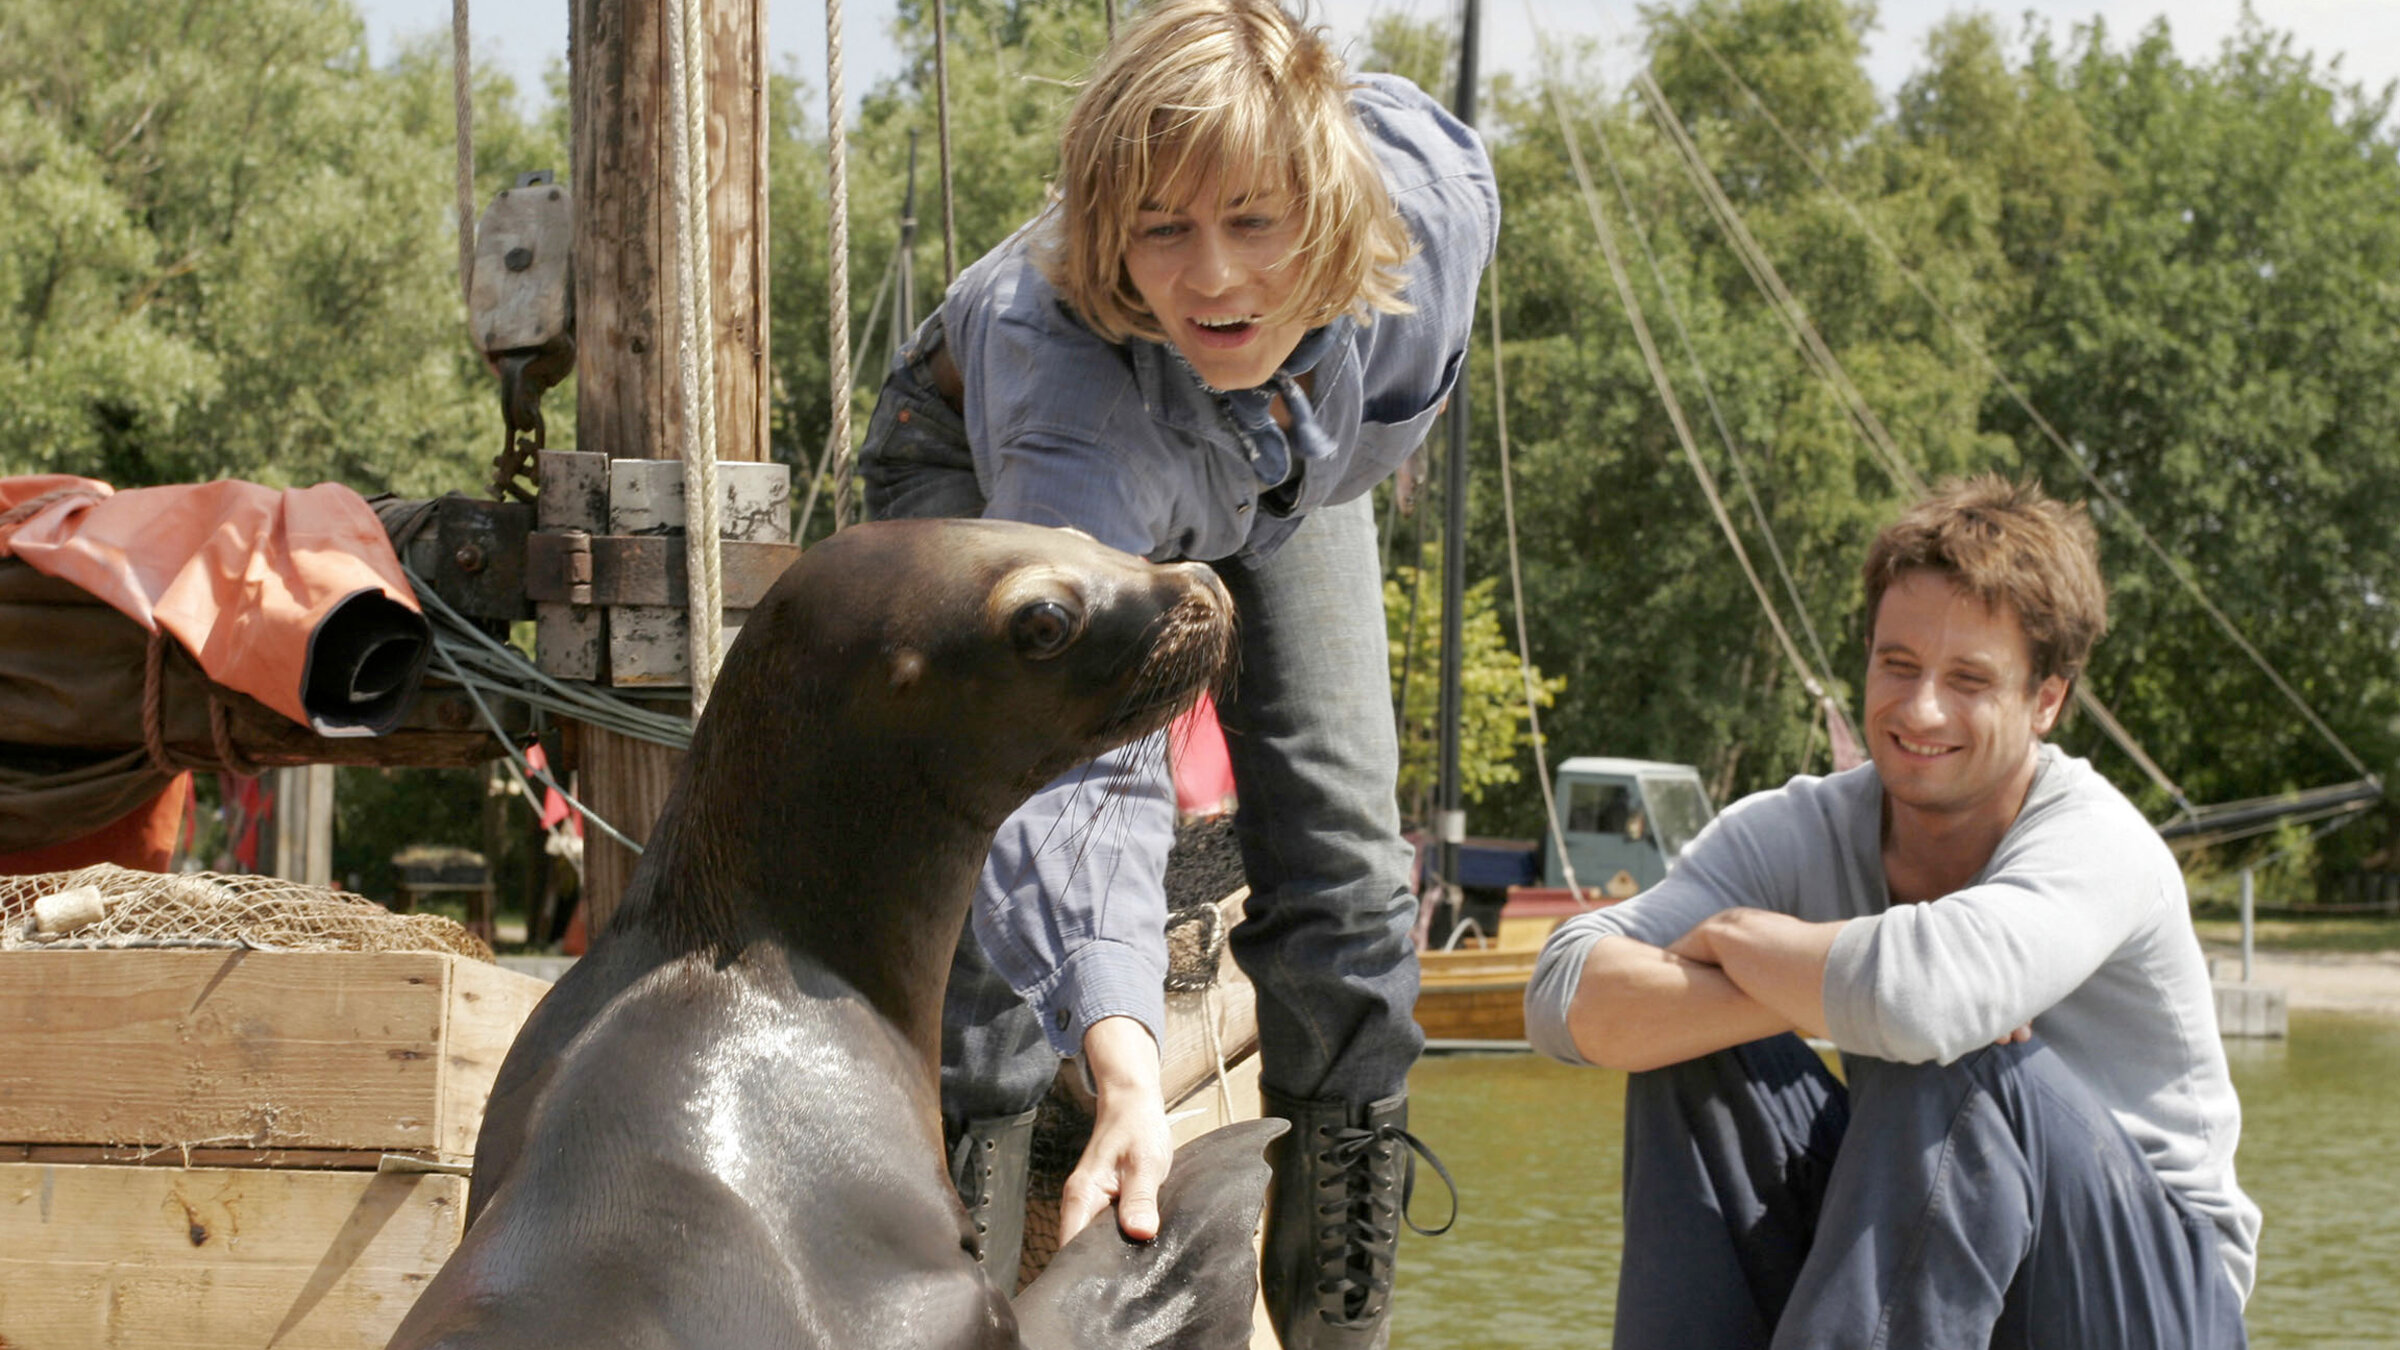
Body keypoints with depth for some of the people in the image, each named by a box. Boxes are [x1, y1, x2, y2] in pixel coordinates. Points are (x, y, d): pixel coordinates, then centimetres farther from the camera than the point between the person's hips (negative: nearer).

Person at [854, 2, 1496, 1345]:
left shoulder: (1436, 187, -40)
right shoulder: (1051, 365, -49)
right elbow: (1088, 754, -56)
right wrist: (1124, 1071, -69)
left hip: (1290, 468, 4)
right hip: (987, 465, -4)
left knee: (1346, 870, -3)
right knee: (1001, 885, -20)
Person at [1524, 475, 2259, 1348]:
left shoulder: (2096, 846, -20)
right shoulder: (1802, 833, -5)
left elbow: (1915, 994, -42)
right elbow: (1565, 1000, -18)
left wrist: (1736, 937, -21)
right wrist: (1821, 999, -31)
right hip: (1928, 1272, 5)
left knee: (1946, 1068, -31)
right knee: (1697, 1055, -13)